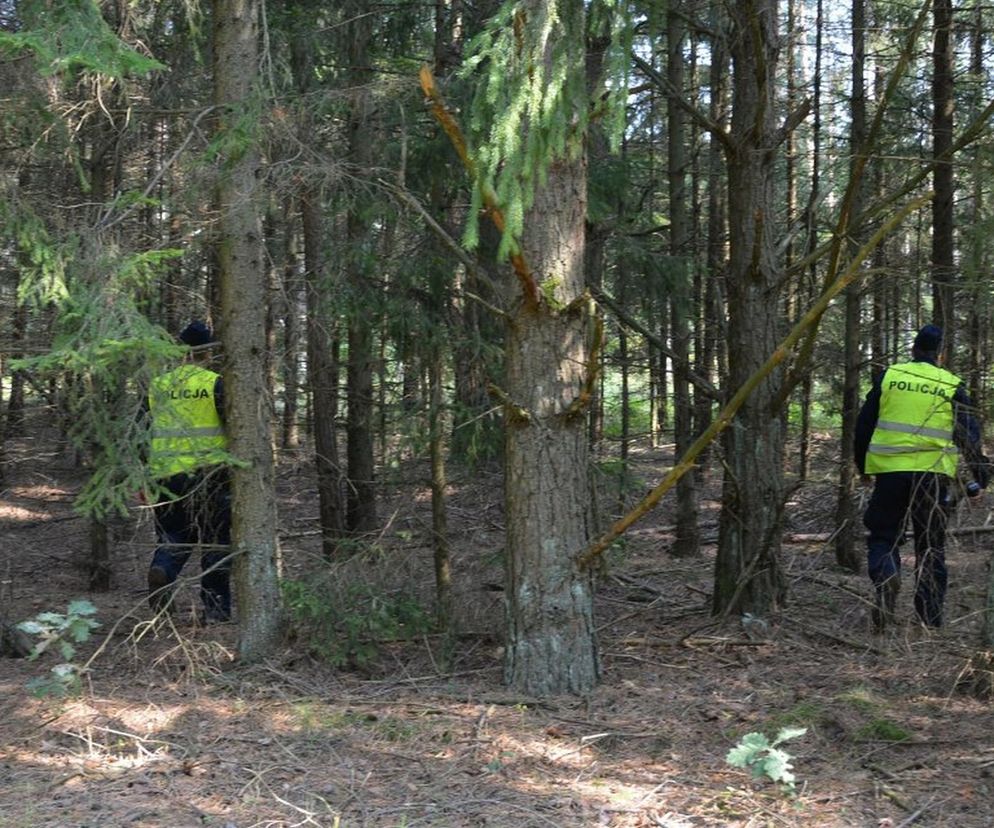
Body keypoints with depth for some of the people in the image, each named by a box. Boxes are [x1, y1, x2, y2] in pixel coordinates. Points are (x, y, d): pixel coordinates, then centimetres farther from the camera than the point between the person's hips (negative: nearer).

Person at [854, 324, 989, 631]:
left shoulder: (888, 377, 6)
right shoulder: (952, 386, 5)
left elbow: (863, 425, 9)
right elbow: (969, 436, 4)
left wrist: (862, 466, 21)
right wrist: (980, 477, 13)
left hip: (889, 470, 0)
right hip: (934, 476, 0)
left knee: (882, 535, 10)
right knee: (931, 548, 9)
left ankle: (886, 574, -22)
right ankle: (931, 620, 9)